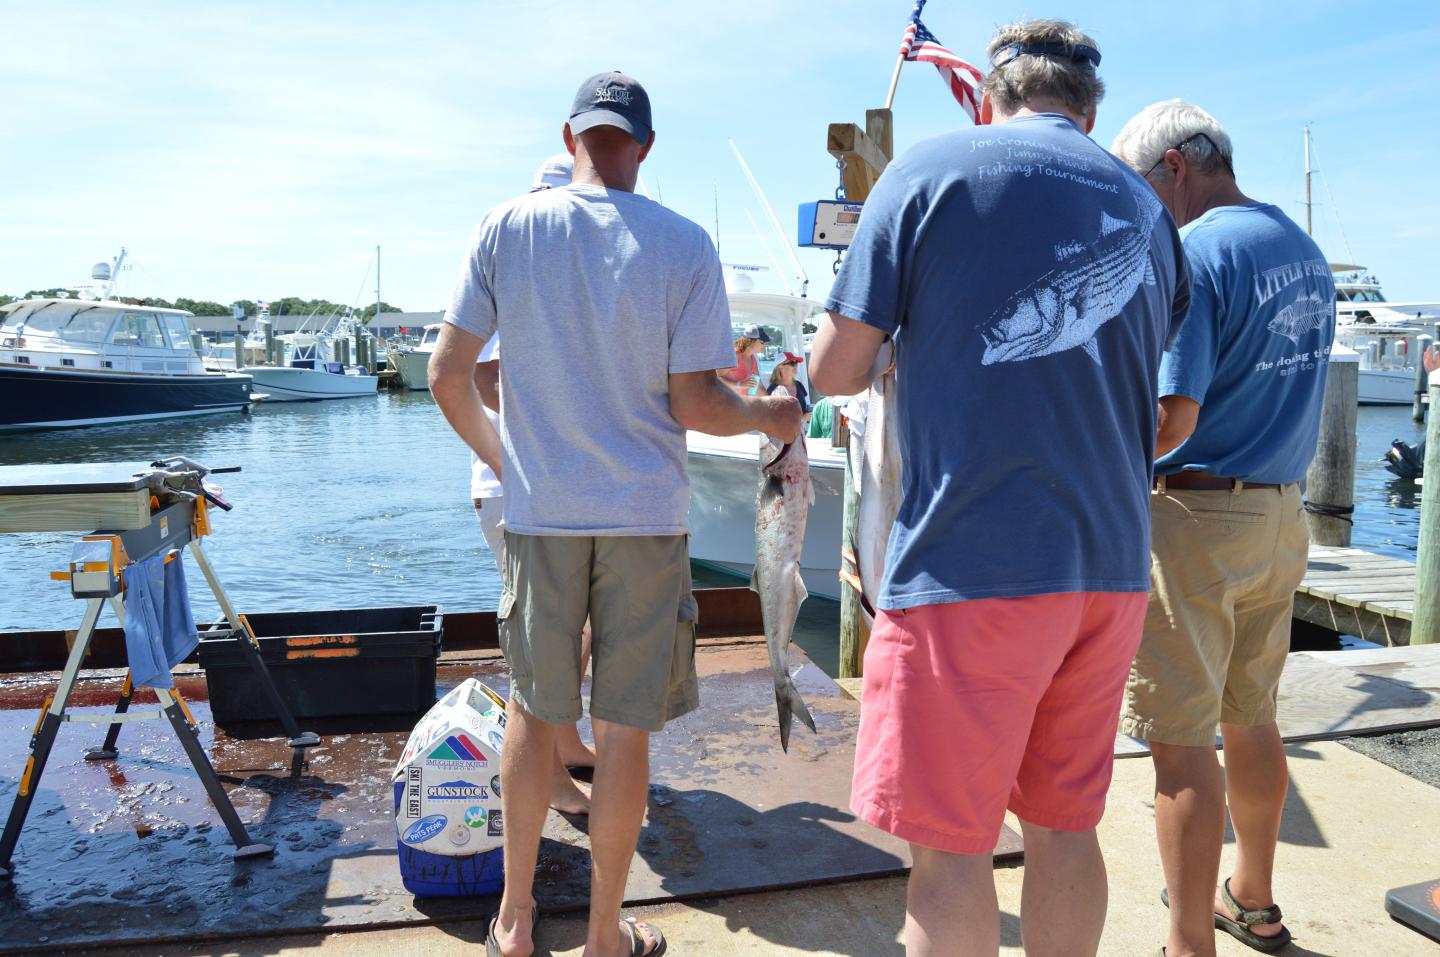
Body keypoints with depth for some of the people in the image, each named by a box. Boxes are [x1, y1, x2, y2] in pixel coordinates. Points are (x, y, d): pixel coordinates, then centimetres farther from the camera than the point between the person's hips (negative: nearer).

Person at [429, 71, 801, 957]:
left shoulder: (506, 228, 0)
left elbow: (448, 376, 0)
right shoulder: (685, 243, -5)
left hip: (540, 510, 2)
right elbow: (695, 404, -8)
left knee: (534, 709, 17)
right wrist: (771, 415, 12)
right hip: (646, 513, -1)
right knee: (625, 728, 9)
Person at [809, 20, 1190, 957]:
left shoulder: (931, 170, -1)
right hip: (1112, 567, 6)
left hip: (972, 564, -6)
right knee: (1065, 827, 17)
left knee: (949, 845, 4)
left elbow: (835, 371, -5)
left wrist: (886, 350, 18)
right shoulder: (1147, 207, 15)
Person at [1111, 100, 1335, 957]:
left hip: (1194, 518, -9)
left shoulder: (1189, 254, -15)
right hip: (1281, 516, 9)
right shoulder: (1307, 251, 12)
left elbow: (1169, 420, -23)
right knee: (1251, 718, 20)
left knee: (1183, 740, 0)